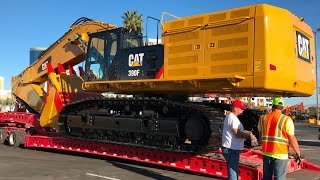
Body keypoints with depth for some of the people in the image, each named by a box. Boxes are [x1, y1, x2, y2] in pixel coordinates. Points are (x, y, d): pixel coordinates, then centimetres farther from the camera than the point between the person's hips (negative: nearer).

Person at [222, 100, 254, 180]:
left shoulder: (229, 117, 16)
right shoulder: (233, 118, -17)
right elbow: (237, 134, -21)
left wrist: (246, 133, 11)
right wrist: (248, 135, -6)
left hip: (230, 149, 11)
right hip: (231, 149, -11)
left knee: (234, 172, 20)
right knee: (233, 173, -6)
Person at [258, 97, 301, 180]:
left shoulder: (263, 118, 4)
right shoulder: (286, 120, -10)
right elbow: (292, 139, -10)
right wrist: (298, 154, -2)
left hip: (266, 152, 5)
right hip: (280, 154, -4)